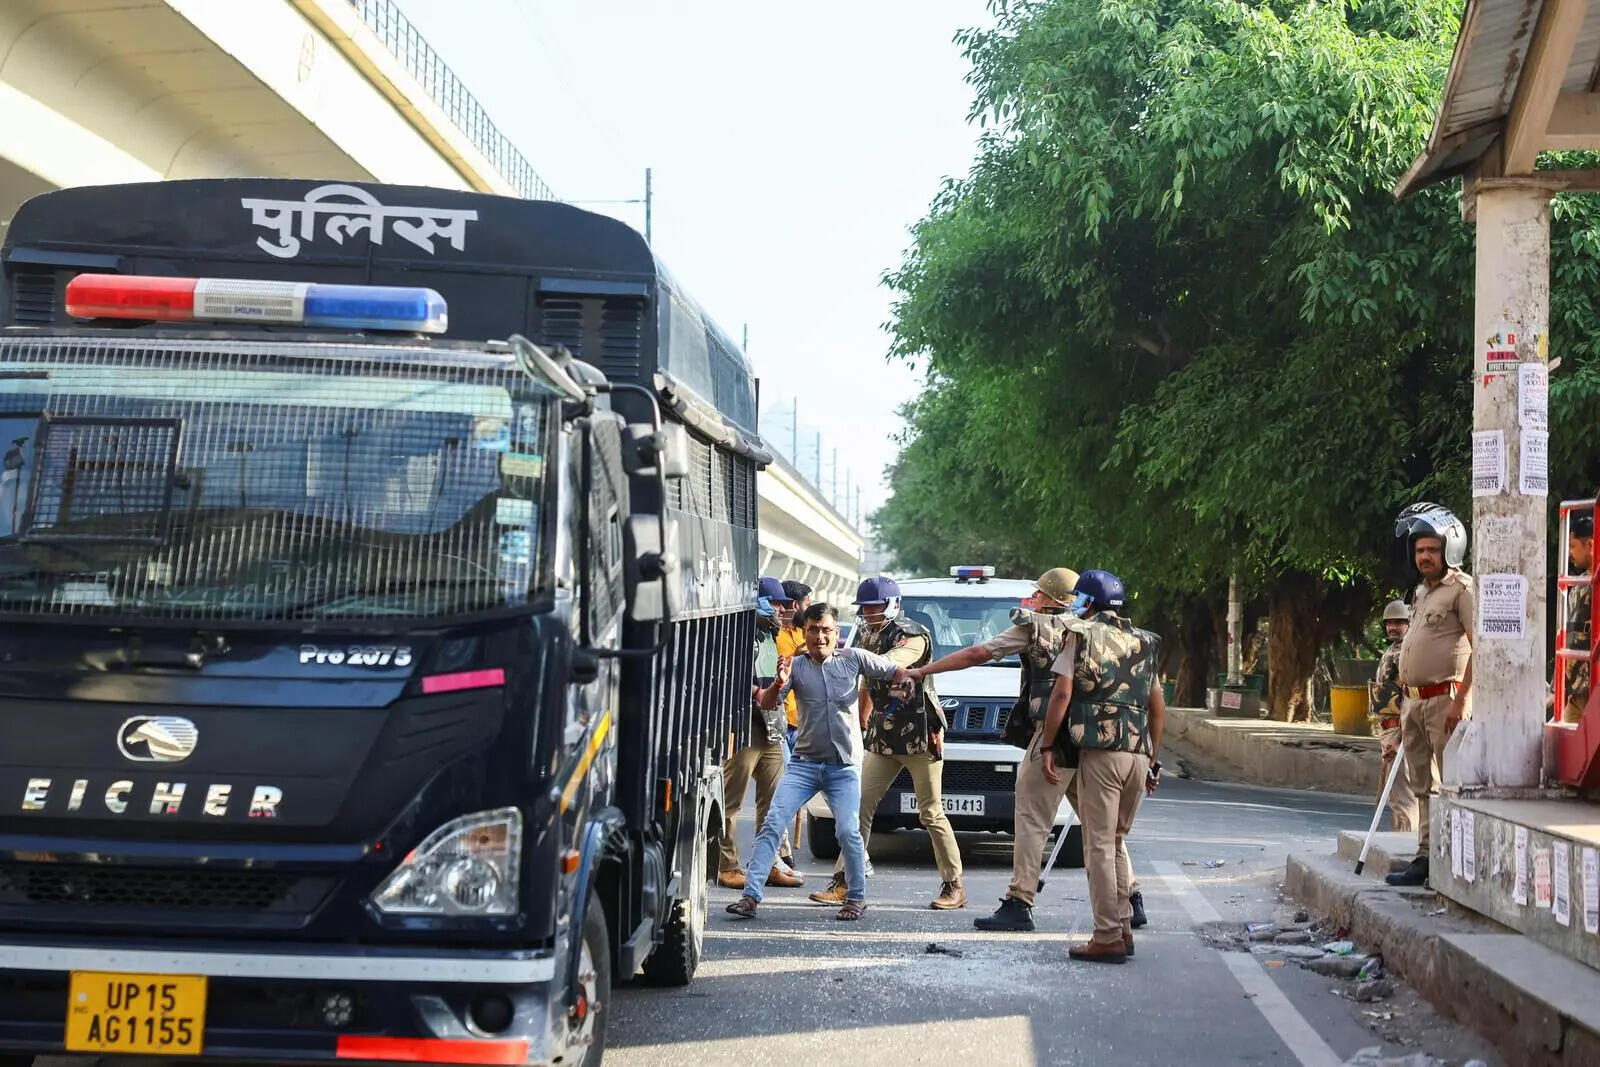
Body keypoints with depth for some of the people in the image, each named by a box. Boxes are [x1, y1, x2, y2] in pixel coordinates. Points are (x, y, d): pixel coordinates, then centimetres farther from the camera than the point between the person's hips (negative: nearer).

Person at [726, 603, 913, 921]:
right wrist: (778, 684, -28)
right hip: (804, 762, 1)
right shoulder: (796, 666, 2)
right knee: (772, 824, -10)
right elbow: (767, 704, -8)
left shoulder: (854, 658, 1)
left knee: (848, 832, -11)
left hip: (844, 766, -1)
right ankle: (751, 896, -10)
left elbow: (896, 672, 9)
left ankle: (856, 898, 10)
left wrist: (906, 681, -14)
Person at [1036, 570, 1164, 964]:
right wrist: (1152, 758, 24)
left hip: (1100, 752, -6)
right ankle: (1124, 929, 17)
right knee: (1117, 843, 17)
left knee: (1099, 846, -3)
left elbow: (1061, 694, -7)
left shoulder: (1082, 635, 1)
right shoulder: (1143, 643, 17)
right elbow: (1157, 707, 19)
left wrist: (1047, 746, -2)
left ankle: (1108, 938, -6)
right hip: (1139, 753, 6)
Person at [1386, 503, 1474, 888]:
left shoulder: (1462, 588, -9)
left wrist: (1461, 701, -21)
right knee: (1424, 787, 12)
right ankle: (1426, 858, 18)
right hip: (1415, 701, 9)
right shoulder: (1421, 592, 19)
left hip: (1445, 700, -9)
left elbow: (1478, 648, -16)